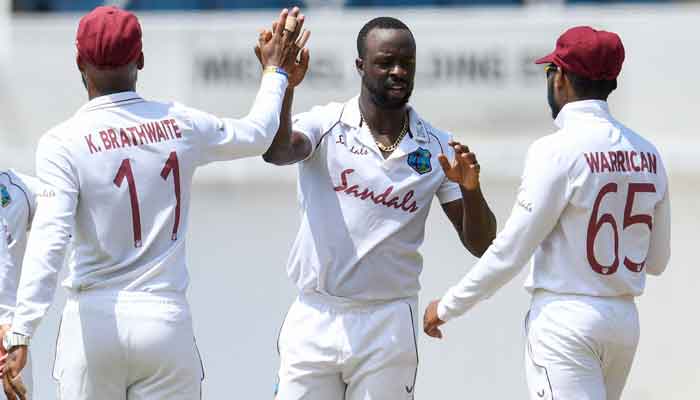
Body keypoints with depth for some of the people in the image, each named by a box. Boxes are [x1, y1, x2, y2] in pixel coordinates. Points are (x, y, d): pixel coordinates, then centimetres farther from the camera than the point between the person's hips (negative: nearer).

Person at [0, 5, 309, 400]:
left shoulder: (64, 142, -7)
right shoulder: (181, 124, 3)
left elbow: (49, 239, -17)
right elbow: (257, 134, 22)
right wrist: (275, 72, 40)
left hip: (92, 322, -2)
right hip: (167, 319, 2)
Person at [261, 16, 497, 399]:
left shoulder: (437, 148, 5)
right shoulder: (325, 124, 0)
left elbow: (481, 244, 4)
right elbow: (276, 151, -23)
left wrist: (470, 190, -15)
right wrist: (284, 82, -37)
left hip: (389, 327, 1)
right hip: (314, 321, -1)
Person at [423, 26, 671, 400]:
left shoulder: (557, 150, -13)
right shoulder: (647, 154, 6)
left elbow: (510, 252, -12)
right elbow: (657, 261, 13)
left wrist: (447, 307, -2)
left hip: (566, 322, -7)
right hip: (625, 320, 7)